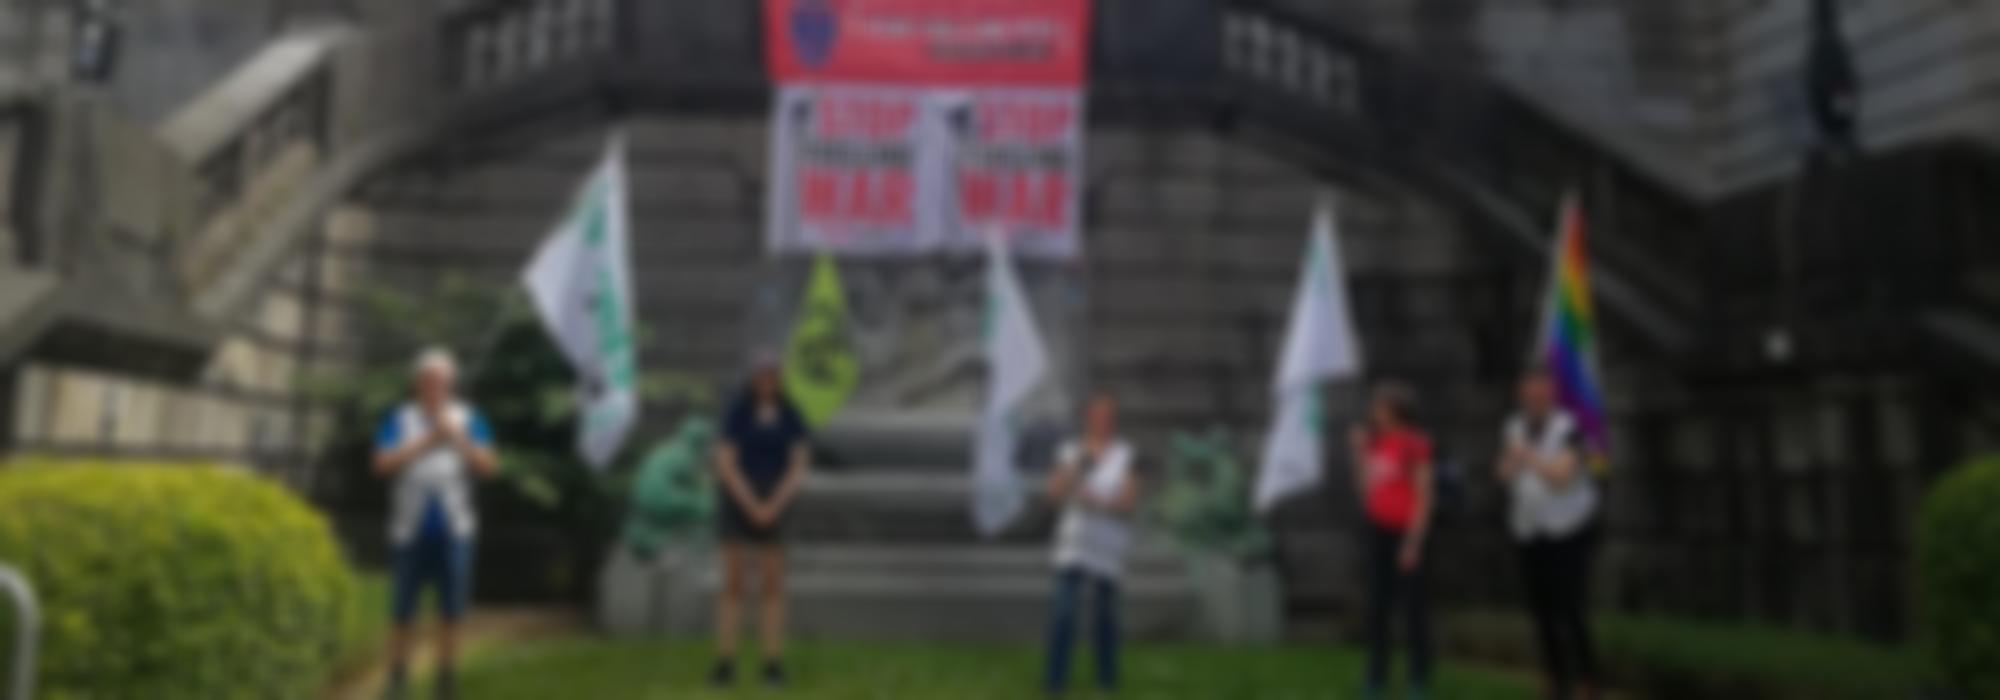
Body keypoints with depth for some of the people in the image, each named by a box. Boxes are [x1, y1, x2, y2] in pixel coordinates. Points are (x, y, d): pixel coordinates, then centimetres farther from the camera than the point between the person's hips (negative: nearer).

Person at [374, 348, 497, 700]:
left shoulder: (469, 420, 5)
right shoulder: (398, 420, 3)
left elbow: (488, 466, -4)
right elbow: (384, 464, -9)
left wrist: (457, 438, -18)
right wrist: (426, 441, -18)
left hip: (454, 532, 1)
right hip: (410, 531, -1)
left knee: (451, 615, 3)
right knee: (403, 617, 3)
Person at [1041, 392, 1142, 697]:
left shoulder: (1126, 455, -3)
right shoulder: (1071, 451, 4)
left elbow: (1130, 502, -8)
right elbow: (1054, 493, -4)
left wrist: (1099, 502, -23)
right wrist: (1077, 467, -18)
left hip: (1108, 545, -1)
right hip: (1073, 541, 1)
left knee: (1106, 611, 9)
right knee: (1063, 609, -11)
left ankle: (1107, 677, 25)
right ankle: (1055, 679, -6)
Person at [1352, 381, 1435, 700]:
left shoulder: (1415, 443, -10)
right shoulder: (1374, 441, 9)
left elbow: (1424, 497, -11)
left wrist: (1414, 542, -15)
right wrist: (1358, 452, 5)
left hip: (1405, 532, -6)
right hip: (1377, 531, 6)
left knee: (1413, 605, 2)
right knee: (1377, 605, 9)